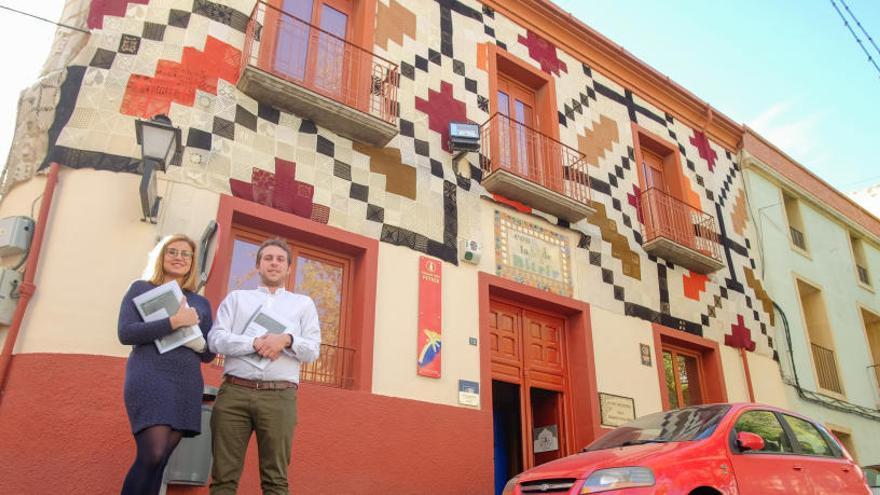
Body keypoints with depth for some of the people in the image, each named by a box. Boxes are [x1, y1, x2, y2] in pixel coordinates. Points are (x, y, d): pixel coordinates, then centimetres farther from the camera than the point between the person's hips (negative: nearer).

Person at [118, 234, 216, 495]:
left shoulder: (201, 303, 18)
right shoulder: (141, 289, 8)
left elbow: (209, 354, 17)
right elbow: (126, 333, -7)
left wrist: (199, 343, -6)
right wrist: (175, 321, -15)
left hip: (188, 384, 4)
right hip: (149, 376, -4)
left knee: (160, 460, 2)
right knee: (153, 455, -18)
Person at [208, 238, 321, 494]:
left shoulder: (303, 303, 19)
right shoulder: (236, 298, 19)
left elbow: (313, 350, 9)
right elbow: (216, 339, 5)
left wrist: (286, 340, -11)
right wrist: (255, 343, -10)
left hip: (279, 396, 0)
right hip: (234, 392, 1)